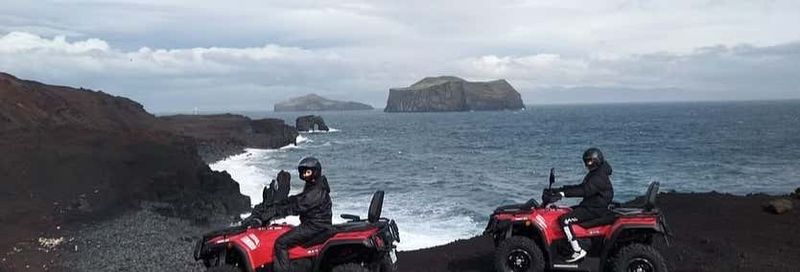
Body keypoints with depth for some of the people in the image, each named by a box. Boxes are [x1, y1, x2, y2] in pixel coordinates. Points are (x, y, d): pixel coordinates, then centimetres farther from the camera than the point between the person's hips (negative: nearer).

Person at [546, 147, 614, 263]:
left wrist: (564, 193, -35)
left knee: (565, 220, -22)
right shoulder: (593, 174, 17)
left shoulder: (600, 177, -17)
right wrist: (560, 190, 6)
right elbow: (580, 187, 17)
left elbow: (584, 191, -29)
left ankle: (578, 251, -22)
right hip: (589, 206, 11)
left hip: (595, 210, -11)